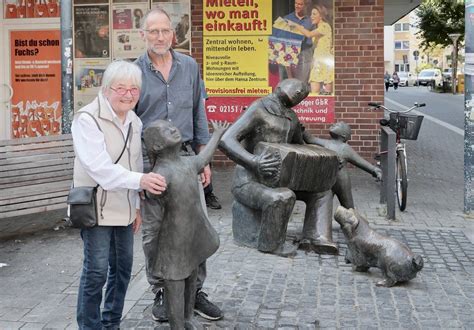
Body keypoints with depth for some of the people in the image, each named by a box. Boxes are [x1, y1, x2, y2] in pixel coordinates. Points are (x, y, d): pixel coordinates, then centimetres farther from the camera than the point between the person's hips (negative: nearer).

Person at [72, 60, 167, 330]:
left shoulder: (135, 122, 9)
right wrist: (140, 180, -37)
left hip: (124, 209, 7)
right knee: (97, 271, -7)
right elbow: (100, 167, -27)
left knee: (123, 267, 13)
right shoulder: (88, 119, -15)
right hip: (97, 208, -7)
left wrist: (137, 205, 16)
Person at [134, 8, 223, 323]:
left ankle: (195, 291, 19)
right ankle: (161, 293, 21)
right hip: (150, 160, -2)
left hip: (185, 157, 2)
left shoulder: (190, 67, 6)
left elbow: (199, 114, 11)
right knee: (154, 232, 6)